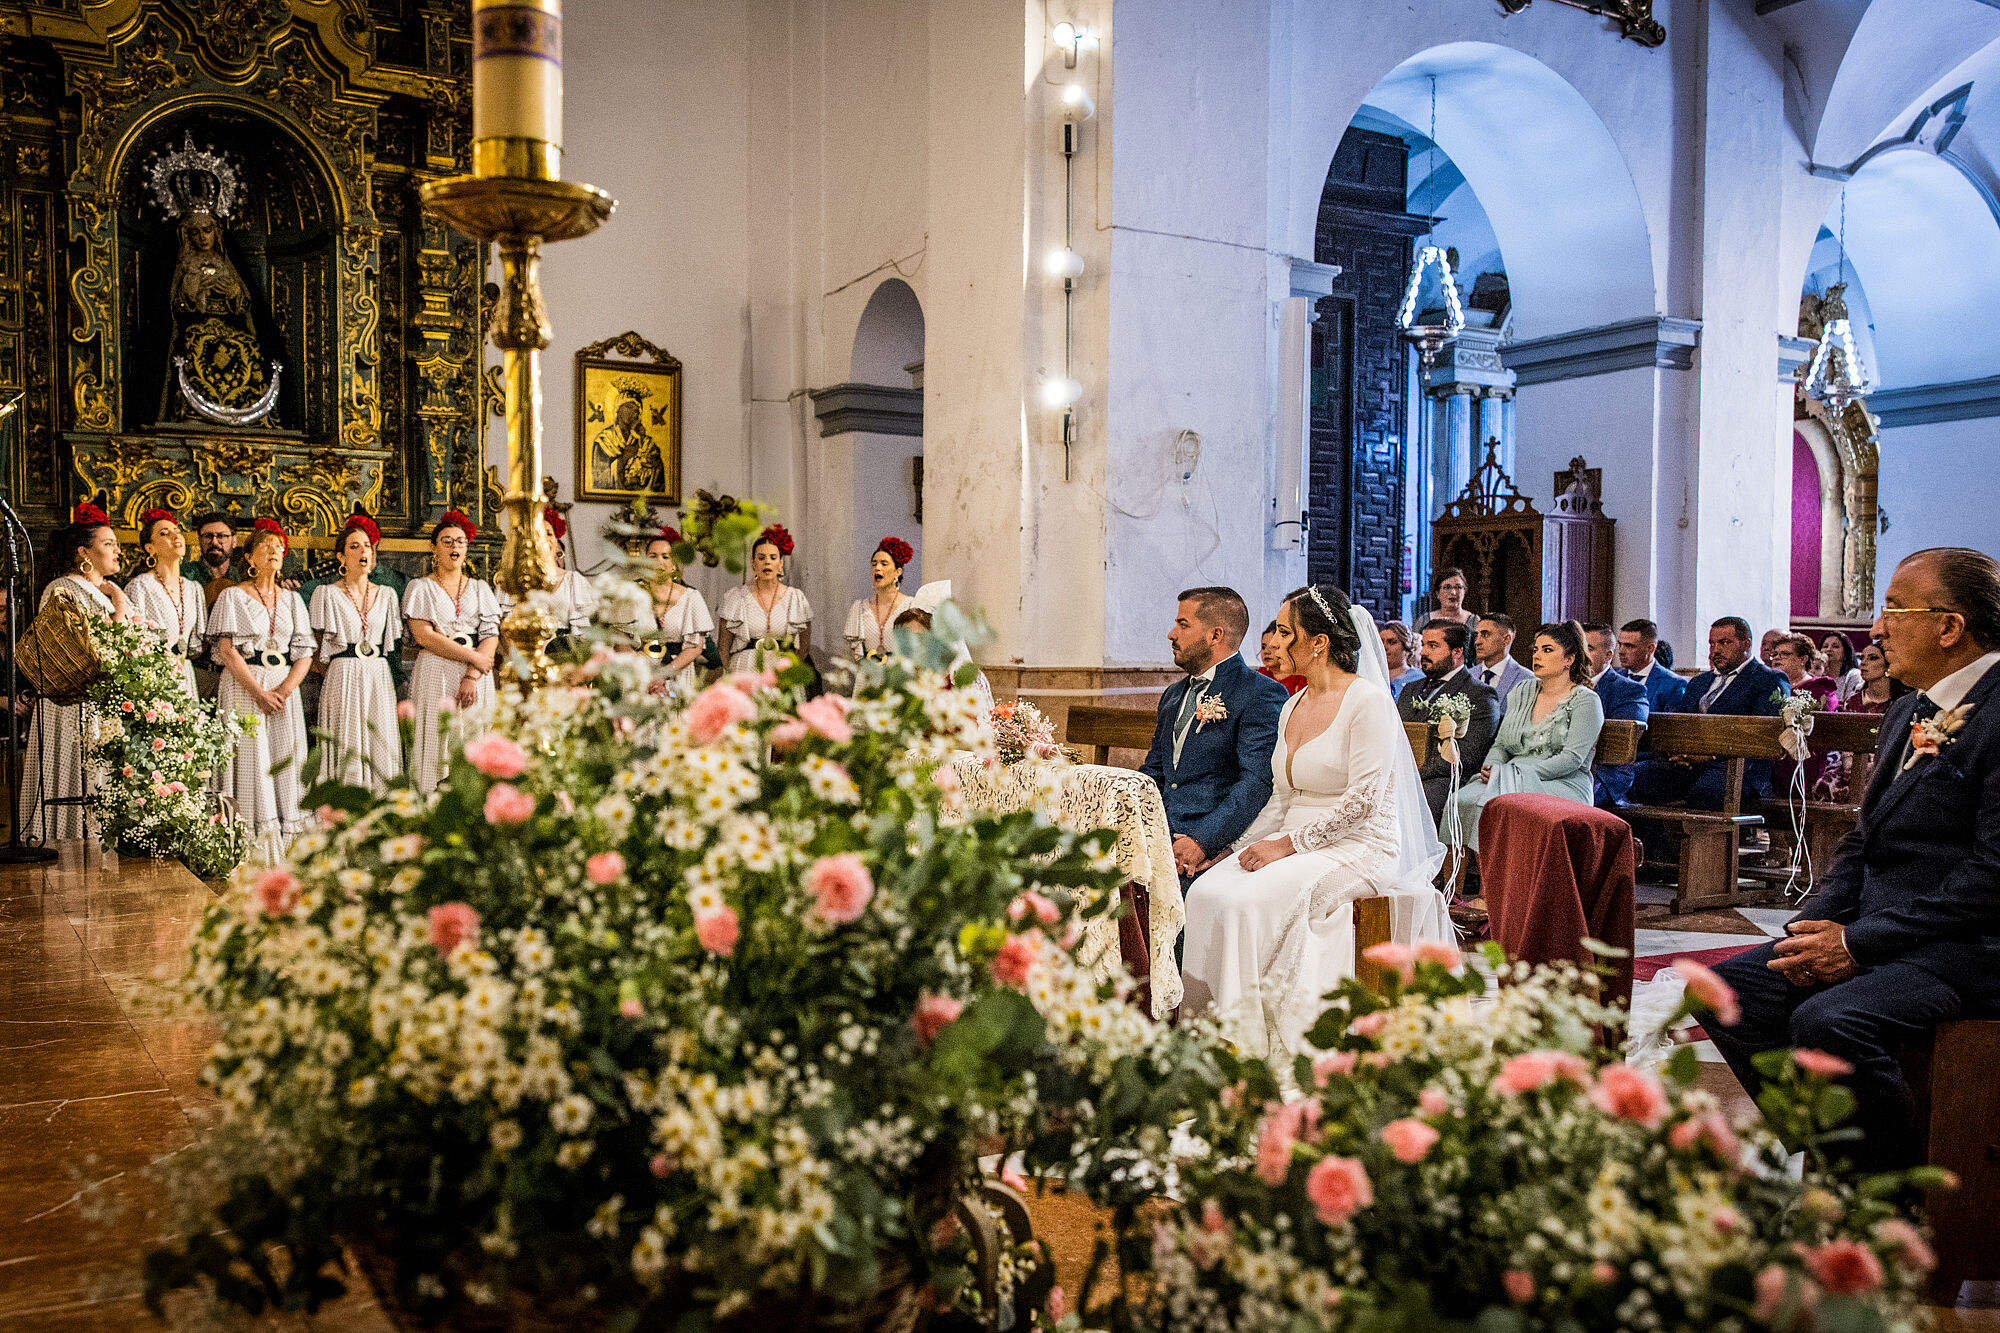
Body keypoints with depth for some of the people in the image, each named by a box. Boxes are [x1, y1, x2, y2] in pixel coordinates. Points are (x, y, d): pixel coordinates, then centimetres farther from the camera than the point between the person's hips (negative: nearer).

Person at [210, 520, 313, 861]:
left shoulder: (292, 599, 14)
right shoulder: (233, 596, 3)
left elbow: (305, 654, 8)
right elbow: (227, 651, -7)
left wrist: (284, 690, -9)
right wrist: (259, 692, -16)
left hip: (285, 690, 4)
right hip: (244, 688, -4)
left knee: (286, 760, 0)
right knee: (251, 758, -8)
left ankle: (285, 846, 2)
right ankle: (252, 850, -8)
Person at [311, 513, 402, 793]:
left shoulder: (387, 595, 14)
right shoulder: (327, 594, 4)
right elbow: (319, 645, 4)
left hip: (380, 678, 3)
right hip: (343, 679, -3)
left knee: (382, 747, -2)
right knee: (346, 748, -8)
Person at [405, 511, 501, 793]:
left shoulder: (480, 588, 14)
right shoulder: (421, 587, 7)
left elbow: (491, 636, 4)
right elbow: (424, 635, -6)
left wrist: (471, 676, -11)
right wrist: (472, 657, -11)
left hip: (476, 677, 2)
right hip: (435, 675, -2)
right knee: (437, 743, -7)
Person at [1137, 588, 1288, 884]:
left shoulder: (1262, 695, -4)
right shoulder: (1173, 695, 23)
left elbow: (1258, 782, -14)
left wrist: (1201, 841, -24)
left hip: (1217, 844, -7)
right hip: (1160, 837, 7)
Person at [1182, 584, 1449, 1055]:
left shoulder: (1367, 700, -10)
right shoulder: (1292, 707, 15)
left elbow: (1361, 802, -17)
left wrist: (1288, 844, -19)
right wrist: (1245, 846, 2)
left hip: (1358, 848, -7)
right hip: (1295, 843, 7)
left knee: (1245, 901, -29)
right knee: (1206, 891, -19)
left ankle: (1249, 1045, -18)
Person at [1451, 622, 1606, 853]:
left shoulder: (1586, 701, 0)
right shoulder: (1521, 693, 19)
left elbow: (1572, 758, -11)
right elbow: (1500, 745, 19)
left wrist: (1521, 773, -19)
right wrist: (1491, 768, -4)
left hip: (1562, 785, -5)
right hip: (1512, 782, 6)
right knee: (1463, 800, -26)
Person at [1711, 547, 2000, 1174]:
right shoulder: (1907, 712, 15)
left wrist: (1859, 943, -19)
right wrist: (1819, 923, -1)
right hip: (1869, 931, 9)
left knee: (1828, 1022, -31)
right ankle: (1827, 1153, 6)